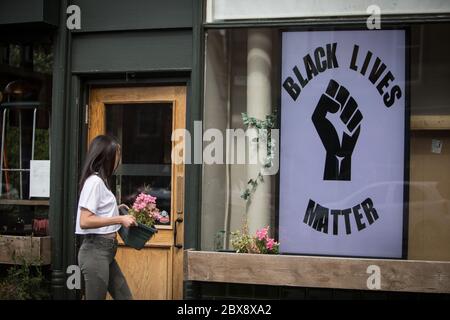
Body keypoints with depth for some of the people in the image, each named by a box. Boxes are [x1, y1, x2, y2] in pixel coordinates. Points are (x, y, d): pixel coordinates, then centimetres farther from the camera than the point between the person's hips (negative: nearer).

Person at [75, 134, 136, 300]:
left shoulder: (100, 181, 13)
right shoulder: (94, 181, -14)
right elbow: (85, 221, -22)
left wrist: (116, 210, 14)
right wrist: (119, 219, -19)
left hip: (106, 250, 9)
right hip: (95, 250, -9)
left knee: (125, 297, 11)